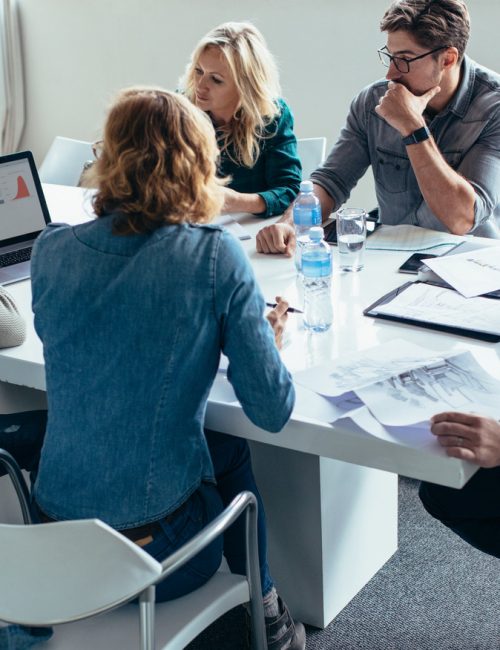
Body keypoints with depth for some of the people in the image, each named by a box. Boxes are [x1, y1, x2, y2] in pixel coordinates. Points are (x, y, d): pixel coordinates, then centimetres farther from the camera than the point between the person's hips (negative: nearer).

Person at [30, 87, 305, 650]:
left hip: (54, 534, 4)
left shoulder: (50, 250, -4)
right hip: (156, 548, -4)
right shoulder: (214, 256, -15)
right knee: (234, 453, 29)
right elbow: (273, 412, -11)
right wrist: (268, 336, 8)